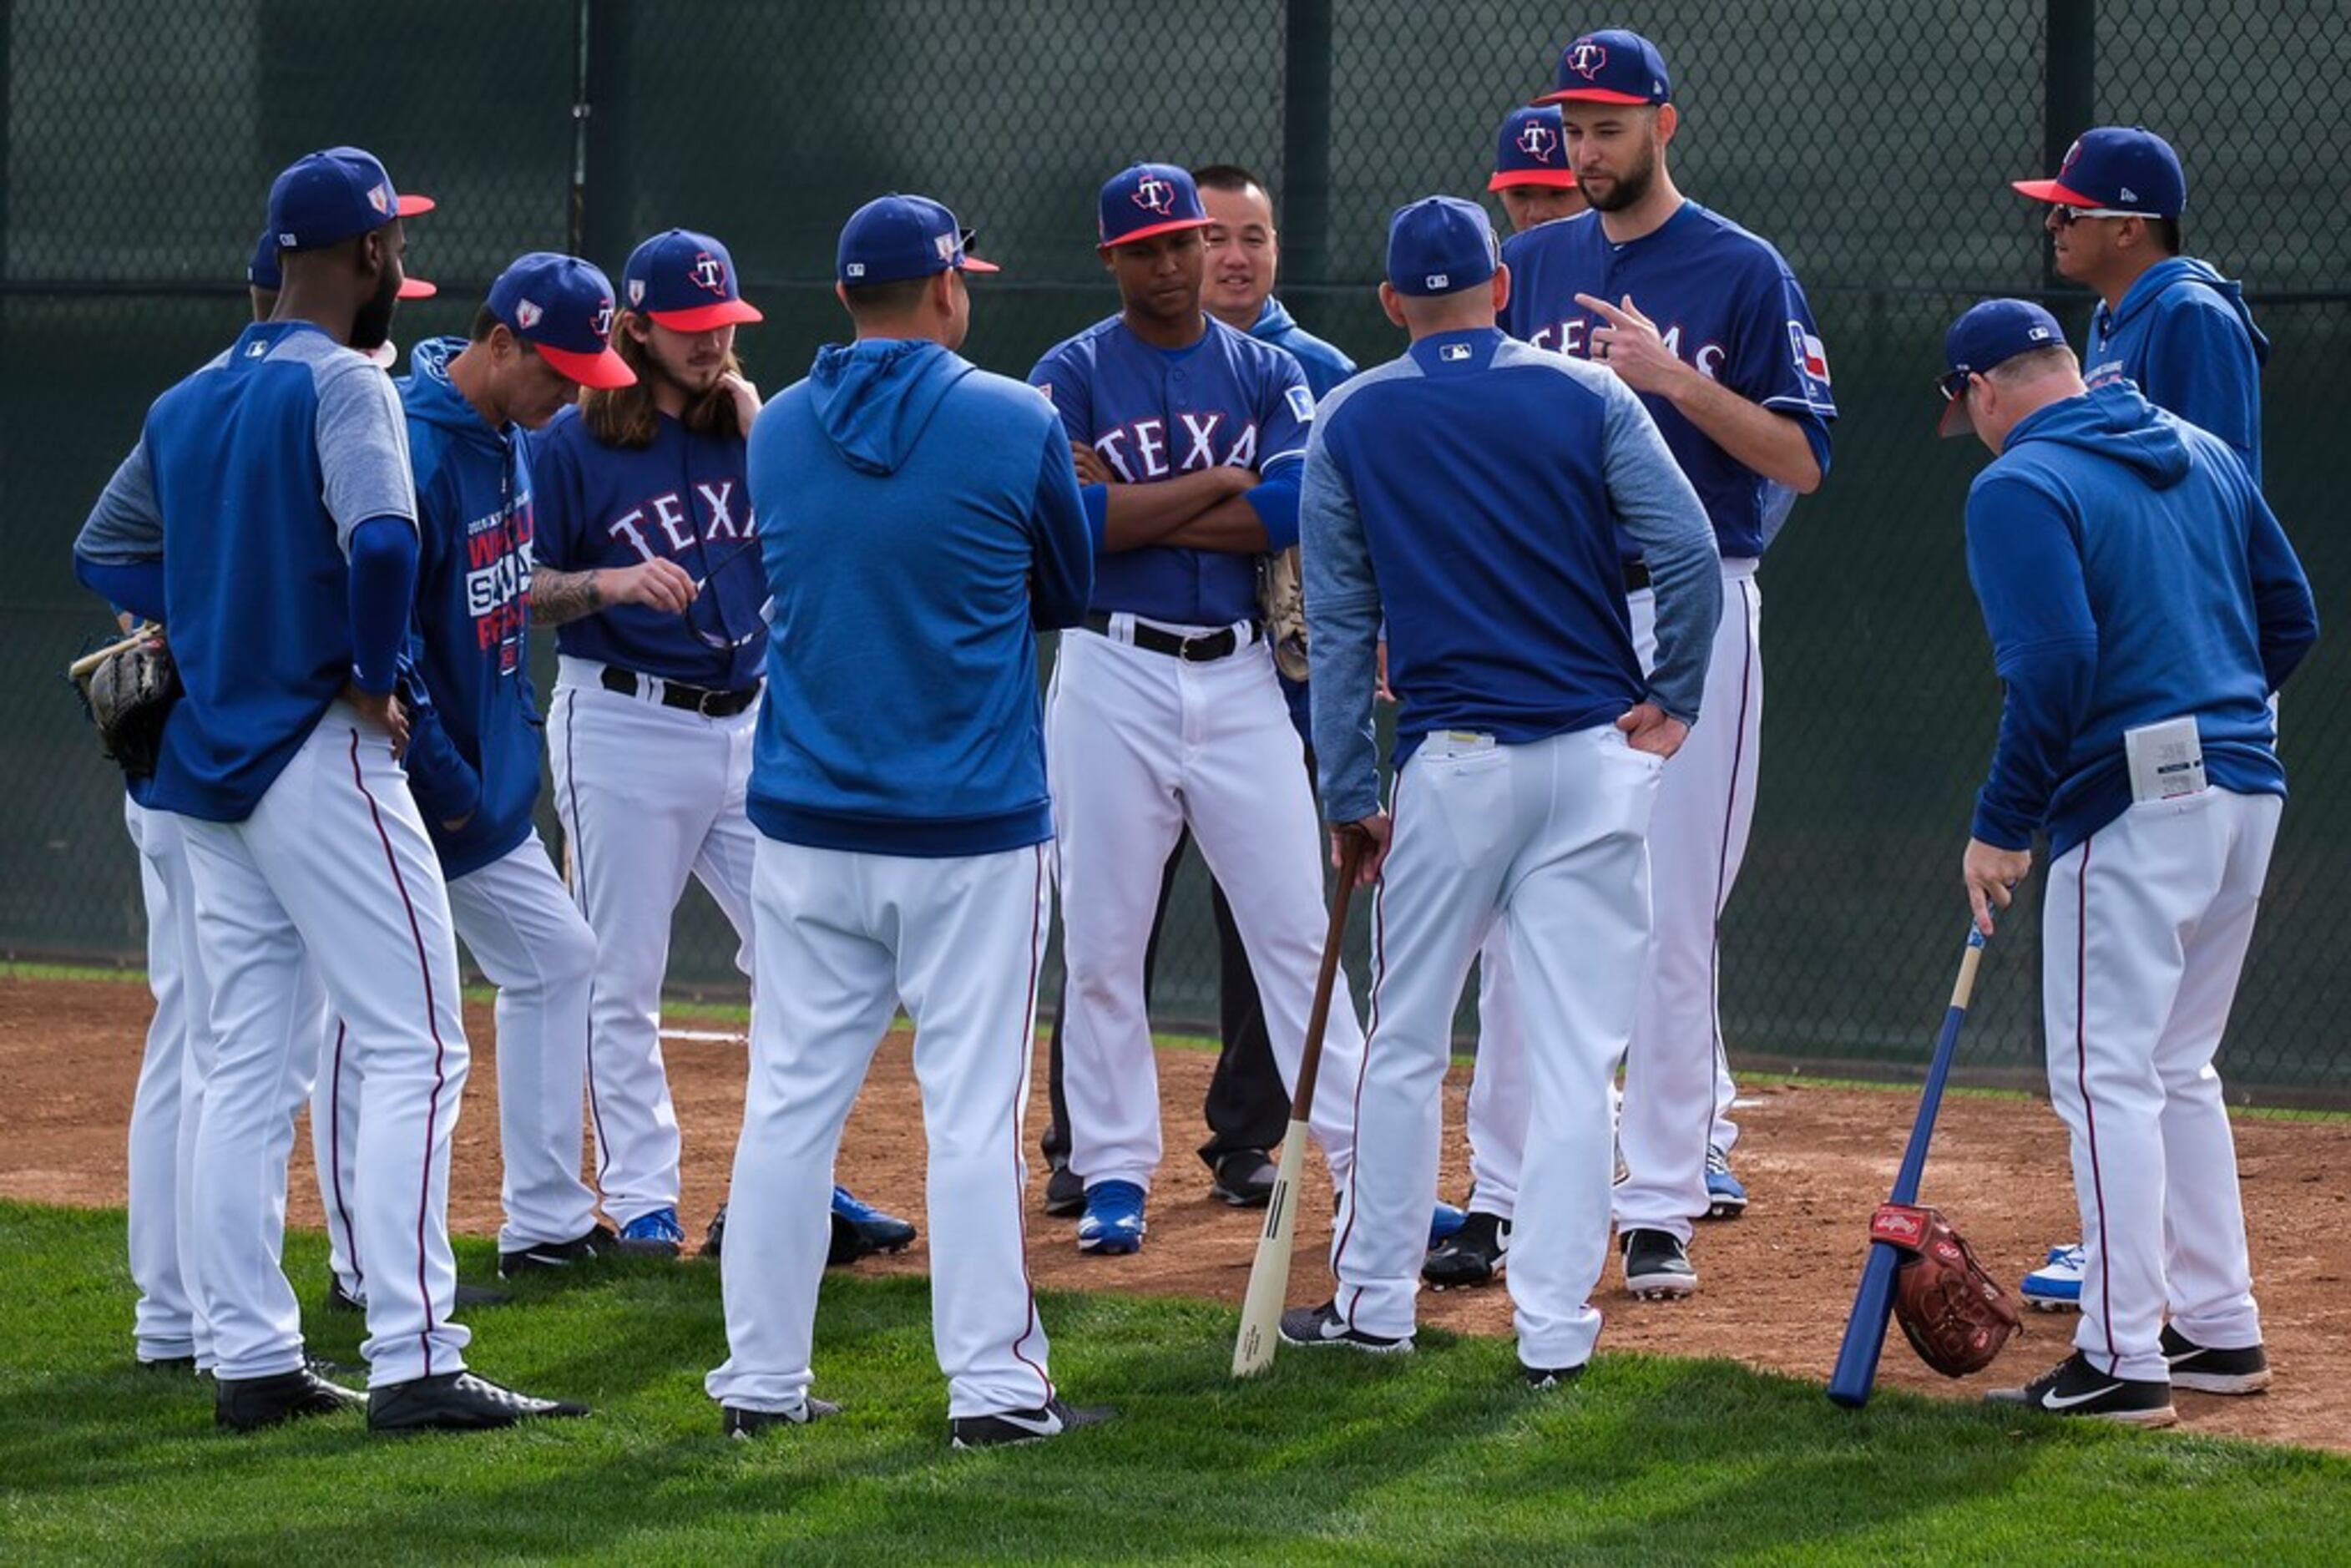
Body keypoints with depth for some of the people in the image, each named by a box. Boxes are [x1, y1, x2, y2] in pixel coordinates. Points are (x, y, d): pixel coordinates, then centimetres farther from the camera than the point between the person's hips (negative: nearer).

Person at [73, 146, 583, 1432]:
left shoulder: (191, 399, 13)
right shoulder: (340, 385, -12)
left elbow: (106, 550, 24)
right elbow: (382, 540, -29)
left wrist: (209, 630, 13)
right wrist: (372, 682, -15)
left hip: (205, 764, 8)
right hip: (317, 757, -8)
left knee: (246, 1061, 10)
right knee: (415, 1048, -6)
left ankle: (251, 1360, 10)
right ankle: (411, 1362, -13)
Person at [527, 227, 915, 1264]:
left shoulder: (750, 427, 10)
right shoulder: (571, 443, -4)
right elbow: (520, 591, -6)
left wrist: (758, 428, -7)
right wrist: (613, 580, -22)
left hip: (749, 723, 5)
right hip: (622, 726, -5)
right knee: (622, 980, -1)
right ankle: (639, 1198, 6)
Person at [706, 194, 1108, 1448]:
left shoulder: (776, 431, 3)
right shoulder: (1014, 425, -8)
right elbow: (1067, 594, 5)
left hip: (807, 826, 3)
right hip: (973, 827, -3)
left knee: (791, 1099, 8)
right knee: (974, 1108, 0)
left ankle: (761, 1379, 11)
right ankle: (991, 1383, 0)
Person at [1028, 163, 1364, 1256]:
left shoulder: (1268, 375, 7)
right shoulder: (1070, 377, 1)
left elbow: (1293, 511, -10)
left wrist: (1127, 509, -11)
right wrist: (1218, 483, -11)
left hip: (1240, 676, 1)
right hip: (1113, 678, -1)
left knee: (1295, 927, 1)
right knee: (1102, 939, 2)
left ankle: (1364, 1162, 4)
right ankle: (1114, 1173, 11)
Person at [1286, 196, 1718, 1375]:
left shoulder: (1352, 422, 4)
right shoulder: (1588, 398, 2)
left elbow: (1336, 622, 4)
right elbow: (1690, 554, -8)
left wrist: (1348, 794, 7)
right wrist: (1672, 700, 3)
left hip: (1453, 759, 0)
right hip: (1598, 759, 0)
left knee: (1405, 1044, 12)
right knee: (1574, 1054, 1)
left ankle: (1375, 1298, 18)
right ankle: (1554, 1324, 0)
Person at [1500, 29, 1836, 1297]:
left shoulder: (1741, 272, -2)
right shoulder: (1534, 267, 12)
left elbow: (1804, 459, -6)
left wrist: (1675, 379, -17)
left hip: (1691, 617, -4)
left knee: (1670, 920, -5)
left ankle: (1662, 1204, 1)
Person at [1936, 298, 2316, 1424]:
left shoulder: (2018, 487, -9)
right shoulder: (2203, 456, 14)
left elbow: (2051, 666, -19)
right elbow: (2290, 615, 15)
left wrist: (2001, 825, -13)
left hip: (2134, 802, -8)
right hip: (2247, 786, 8)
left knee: (2108, 1076, -4)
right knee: (2177, 1067, 19)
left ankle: (2121, 1361, -6)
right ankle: (2219, 1329, 23)